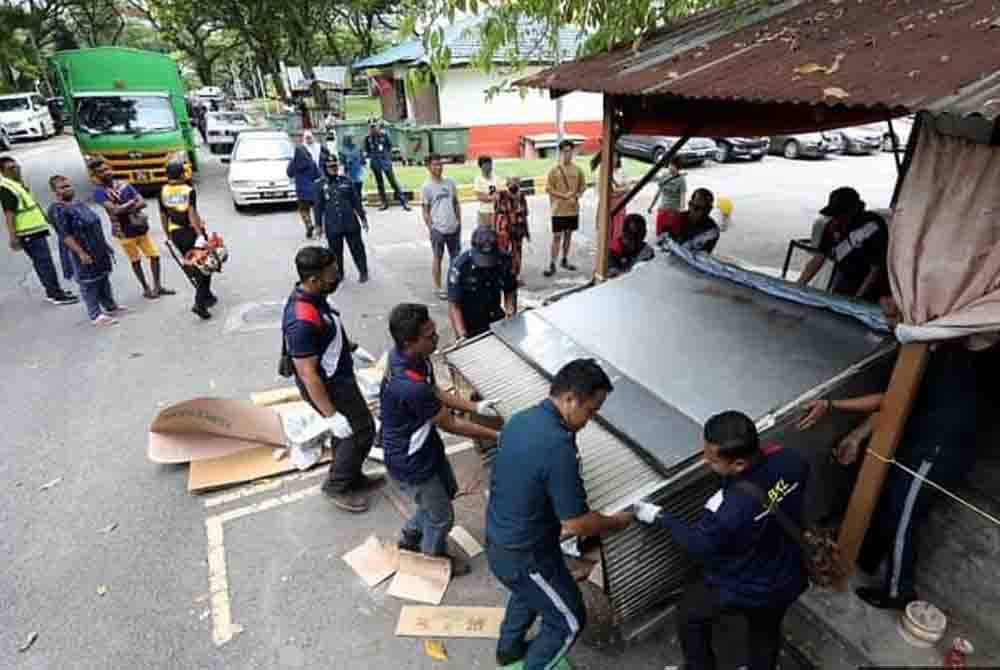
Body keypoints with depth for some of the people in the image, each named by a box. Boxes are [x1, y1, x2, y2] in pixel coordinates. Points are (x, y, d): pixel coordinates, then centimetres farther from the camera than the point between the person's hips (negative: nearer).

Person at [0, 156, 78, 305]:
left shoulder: (20, 184, 15)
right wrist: (13, 237, -24)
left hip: (36, 230, 10)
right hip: (29, 233, -10)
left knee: (42, 262, 15)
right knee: (45, 263, -9)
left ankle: (53, 291, 23)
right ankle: (56, 294, -7)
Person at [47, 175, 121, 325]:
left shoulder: (79, 204, 12)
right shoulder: (57, 210, -15)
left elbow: (95, 224, 19)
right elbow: (65, 235, -20)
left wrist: (105, 245, 19)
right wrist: (81, 253, -24)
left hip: (99, 250, 9)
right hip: (85, 253, -9)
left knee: (104, 279, 19)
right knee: (89, 284, -1)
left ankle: (110, 306, 33)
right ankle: (96, 316, 5)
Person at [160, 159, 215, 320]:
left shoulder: (163, 192, 3)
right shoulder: (189, 190, -11)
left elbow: (163, 216, 8)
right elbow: (192, 214, -21)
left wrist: (168, 236, 18)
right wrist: (200, 234, -22)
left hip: (176, 234, 5)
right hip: (192, 231, -5)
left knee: (191, 266, 19)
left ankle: (207, 296, 31)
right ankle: (200, 303, -6)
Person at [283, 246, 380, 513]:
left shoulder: (312, 296, -5)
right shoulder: (302, 321, -34)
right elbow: (308, 375, -29)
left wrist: (348, 346, 25)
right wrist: (332, 416, -24)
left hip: (337, 375, 9)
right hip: (329, 386, -9)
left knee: (351, 431, 23)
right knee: (362, 431, 6)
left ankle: (351, 477, 43)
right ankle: (337, 487, 24)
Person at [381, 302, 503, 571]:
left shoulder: (411, 356, -13)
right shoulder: (411, 387, -40)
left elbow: (435, 392, 4)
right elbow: (451, 425, -25)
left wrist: (475, 406, -2)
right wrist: (497, 435, -14)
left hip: (427, 446, 8)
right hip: (411, 463, -8)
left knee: (448, 490, 30)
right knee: (441, 517, 16)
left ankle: (410, 536, 52)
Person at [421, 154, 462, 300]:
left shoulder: (450, 182, 6)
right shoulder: (427, 187, -6)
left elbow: (456, 203, 13)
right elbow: (425, 211, -5)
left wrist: (459, 222, 7)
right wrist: (431, 229, -9)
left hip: (454, 228, 5)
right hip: (438, 229, -5)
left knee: (456, 257, 13)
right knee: (437, 258, 5)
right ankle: (438, 288, 14)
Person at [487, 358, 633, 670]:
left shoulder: (520, 419, -5)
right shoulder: (559, 446, -33)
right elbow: (576, 524, -25)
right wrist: (618, 521, -6)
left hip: (496, 541, 9)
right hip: (524, 556, -8)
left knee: (528, 594, 36)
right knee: (568, 621, 18)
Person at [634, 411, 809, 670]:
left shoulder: (730, 509, -42)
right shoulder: (790, 460, -26)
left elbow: (697, 543, -21)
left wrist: (659, 517, -9)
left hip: (741, 591, -5)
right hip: (787, 579, 6)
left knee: (689, 615, 24)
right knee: (766, 631, 34)